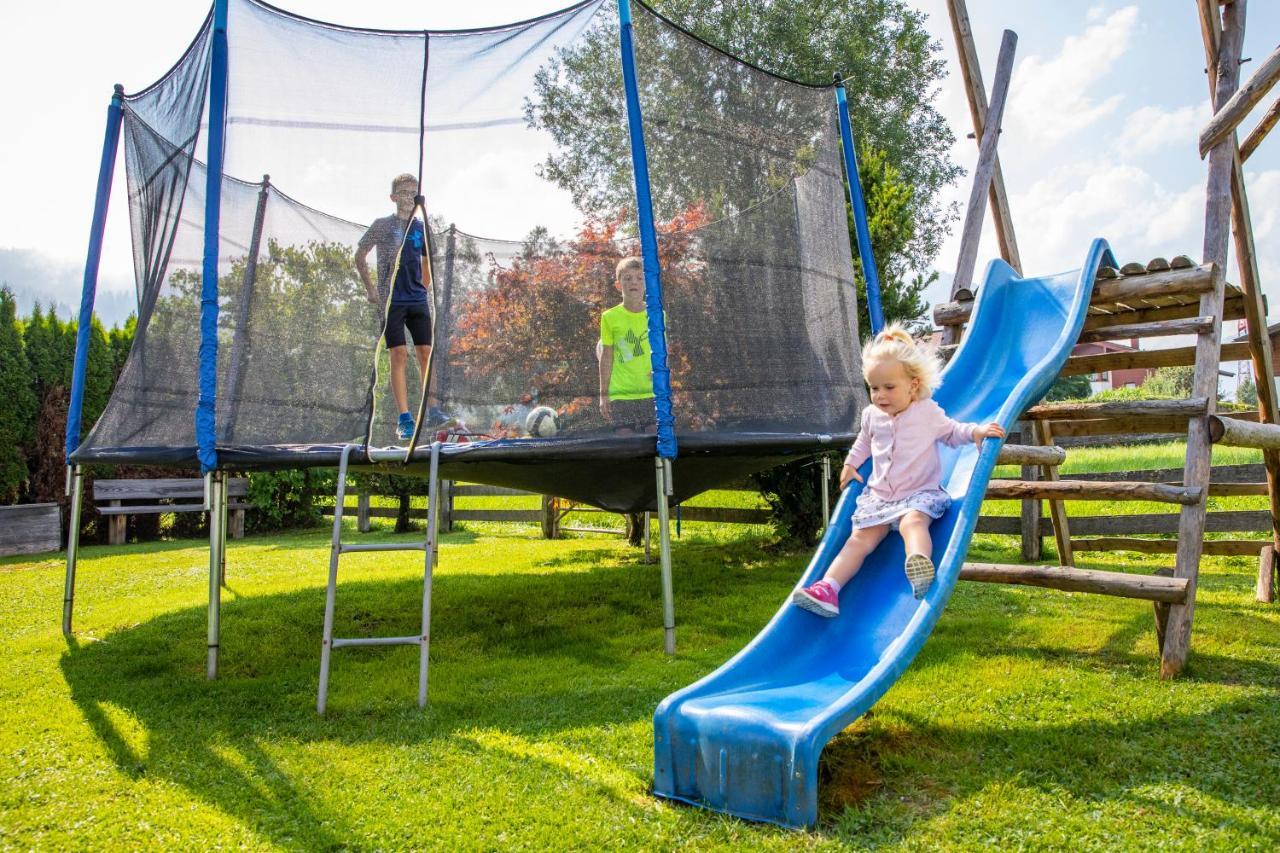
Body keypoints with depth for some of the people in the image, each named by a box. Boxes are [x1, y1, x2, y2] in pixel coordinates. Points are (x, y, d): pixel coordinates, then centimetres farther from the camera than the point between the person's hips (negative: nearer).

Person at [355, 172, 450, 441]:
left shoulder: (421, 228, 12)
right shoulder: (382, 225, 2)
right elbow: (360, 256, 7)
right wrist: (371, 289, -1)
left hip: (418, 300, 4)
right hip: (391, 300, -4)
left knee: (426, 354, 1)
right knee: (399, 356, -8)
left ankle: (432, 411, 9)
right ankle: (404, 418, -6)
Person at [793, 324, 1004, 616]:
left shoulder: (928, 412, -3)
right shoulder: (872, 415, 8)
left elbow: (952, 432, 11)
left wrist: (976, 431, -8)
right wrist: (850, 464, 18)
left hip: (920, 493, -3)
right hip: (879, 495, 4)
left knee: (912, 521, -36)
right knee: (861, 537, -12)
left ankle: (922, 564, -62)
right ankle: (828, 587, -26)